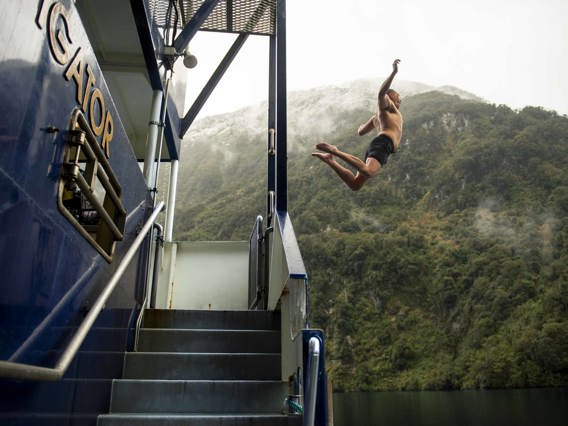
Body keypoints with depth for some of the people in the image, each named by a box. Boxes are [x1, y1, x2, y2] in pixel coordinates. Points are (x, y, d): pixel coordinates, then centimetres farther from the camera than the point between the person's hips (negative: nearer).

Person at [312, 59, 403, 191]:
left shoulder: (377, 115, 38)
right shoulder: (386, 105, 14)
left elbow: (360, 131, 46)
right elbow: (381, 93, -10)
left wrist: (373, 121, 65)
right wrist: (394, 72, -14)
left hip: (374, 147, 9)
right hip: (383, 143, -9)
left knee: (355, 184, -4)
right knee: (368, 172, -37)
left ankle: (329, 160, -8)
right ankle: (335, 151, -34)